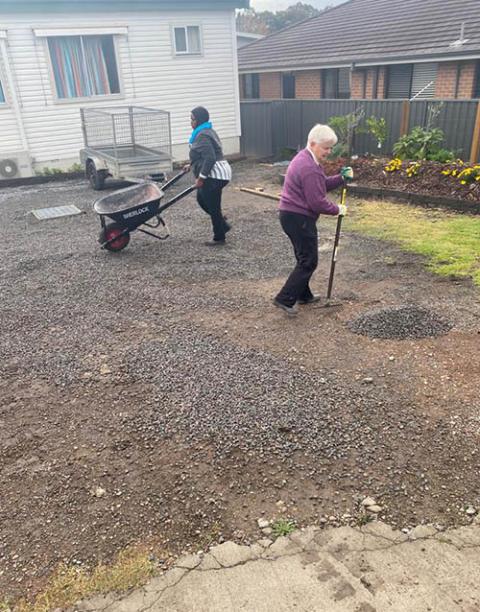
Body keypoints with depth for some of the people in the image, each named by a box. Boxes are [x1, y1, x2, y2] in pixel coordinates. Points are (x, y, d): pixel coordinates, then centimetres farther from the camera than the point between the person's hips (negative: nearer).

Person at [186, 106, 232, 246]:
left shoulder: (202, 136, -17)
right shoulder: (206, 131, 17)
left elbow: (210, 158, -26)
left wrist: (201, 177, -23)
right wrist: (192, 165, 32)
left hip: (214, 175, -11)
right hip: (215, 174, 11)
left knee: (213, 206, -1)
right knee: (201, 199, 20)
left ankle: (219, 238, 10)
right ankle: (223, 225, 26)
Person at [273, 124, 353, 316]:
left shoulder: (306, 159, 14)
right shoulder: (309, 168, -21)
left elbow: (322, 185, 20)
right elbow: (317, 202, -22)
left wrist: (341, 178, 6)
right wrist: (337, 209, -7)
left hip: (292, 215, 11)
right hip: (299, 218, -11)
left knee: (305, 258, 19)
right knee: (308, 261, -4)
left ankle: (303, 295, 30)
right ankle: (285, 299, -3)